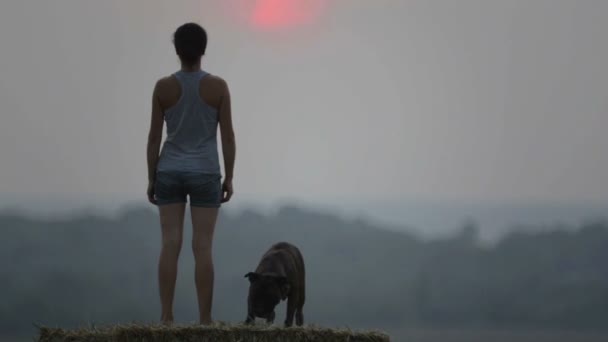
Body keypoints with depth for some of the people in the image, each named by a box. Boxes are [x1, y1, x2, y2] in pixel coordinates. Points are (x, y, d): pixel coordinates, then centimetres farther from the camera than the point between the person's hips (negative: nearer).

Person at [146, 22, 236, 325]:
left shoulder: (163, 87, -5)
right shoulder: (218, 86, -7)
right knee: (203, 248, -1)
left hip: (169, 174, 1)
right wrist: (229, 178, 2)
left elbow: (154, 137, -3)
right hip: (204, 176, -1)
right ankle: (205, 321, -3)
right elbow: (228, 136, -6)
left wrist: (151, 179, 4)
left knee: (170, 246, 1)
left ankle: (166, 318, -3)